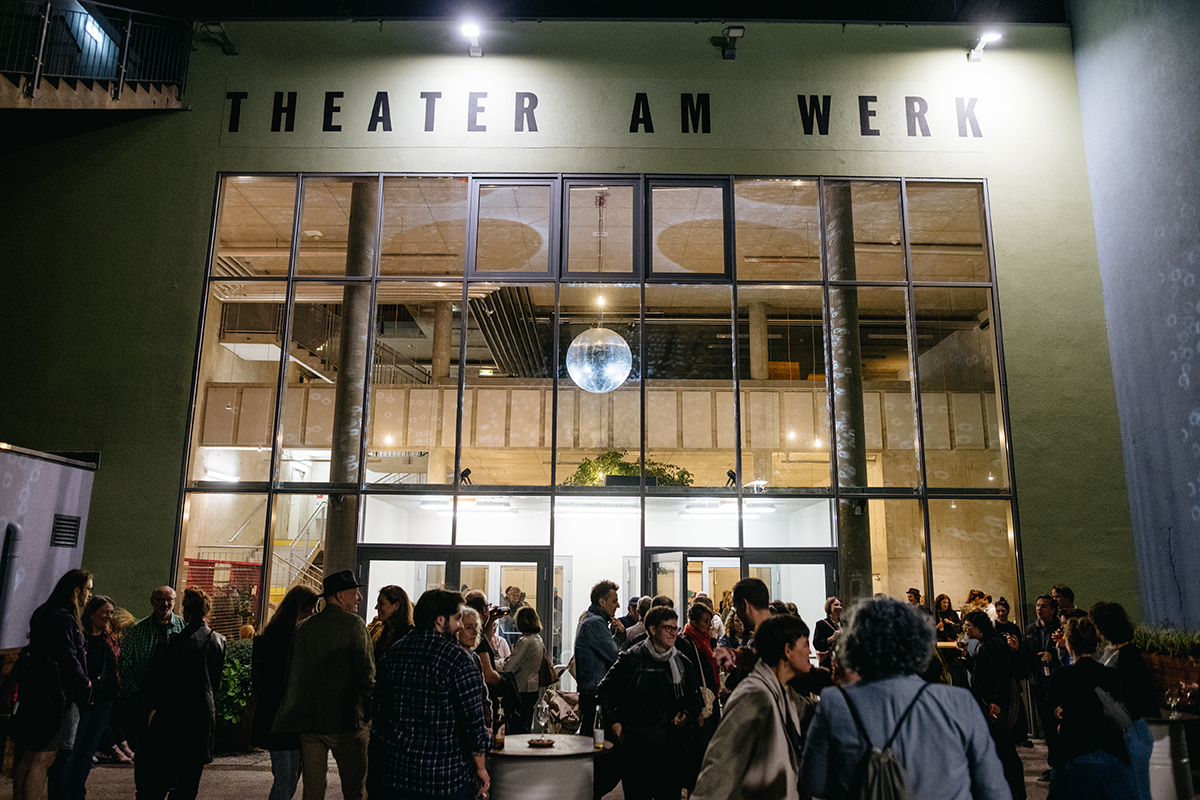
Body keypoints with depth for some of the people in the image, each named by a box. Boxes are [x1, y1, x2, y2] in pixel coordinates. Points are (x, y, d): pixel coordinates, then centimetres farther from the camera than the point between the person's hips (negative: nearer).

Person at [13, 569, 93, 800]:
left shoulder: (45, 614, 15)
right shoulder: (64, 619, -17)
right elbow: (68, 660, -21)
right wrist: (86, 688, -11)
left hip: (37, 694, 10)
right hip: (55, 696, -10)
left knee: (27, 758, 17)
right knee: (43, 758, -6)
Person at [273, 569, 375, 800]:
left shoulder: (304, 627, 7)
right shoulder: (354, 625, -9)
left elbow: (293, 675, 10)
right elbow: (366, 674, -14)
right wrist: (369, 710, -1)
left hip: (308, 721, 5)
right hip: (345, 722, -5)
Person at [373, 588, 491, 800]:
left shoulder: (391, 654, 2)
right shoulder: (459, 660, -17)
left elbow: (379, 712, 11)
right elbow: (474, 721, -15)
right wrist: (480, 768, -3)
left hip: (399, 772, 5)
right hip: (449, 775, -5)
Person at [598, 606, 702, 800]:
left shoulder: (683, 664, 9)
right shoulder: (632, 658, -3)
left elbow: (695, 699, 19)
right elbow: (605, 689, 2)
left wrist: (687, 715, -1)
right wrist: (613, 722, -5)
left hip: (672, 747, 3)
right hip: (637, 746, -3)